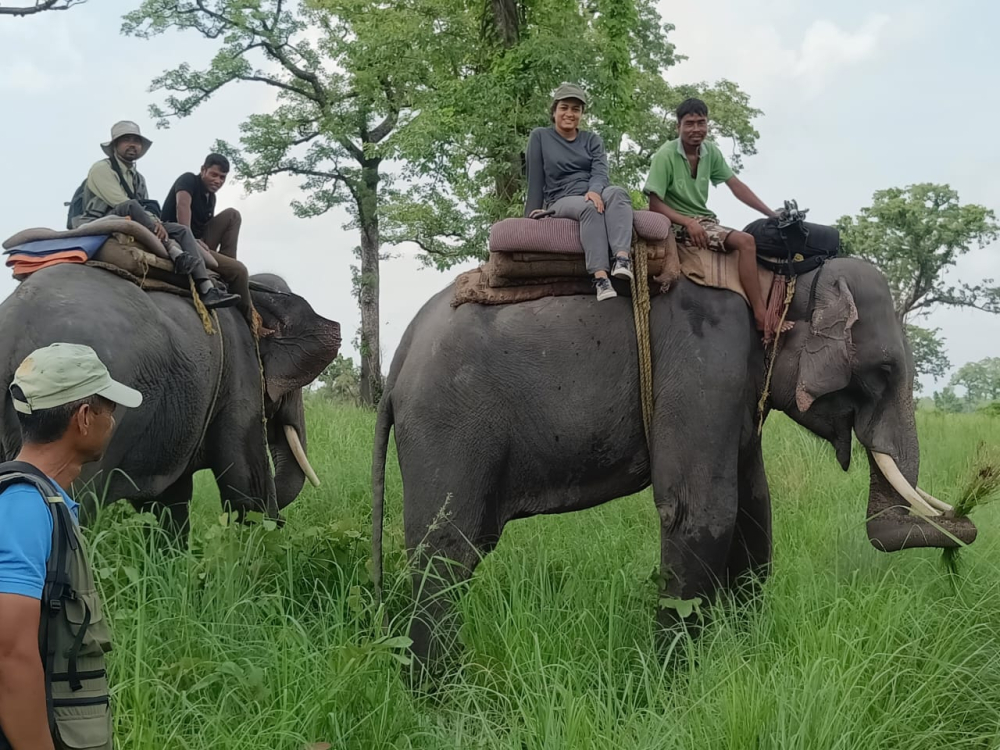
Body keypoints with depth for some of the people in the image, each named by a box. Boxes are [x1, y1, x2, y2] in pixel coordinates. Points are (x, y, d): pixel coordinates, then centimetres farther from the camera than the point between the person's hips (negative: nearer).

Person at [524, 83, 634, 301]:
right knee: (590, 207, -39)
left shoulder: (592, 139, 17)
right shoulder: (540, 136, 10)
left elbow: (600, 171, -1)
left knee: (618, 192, -34)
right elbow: (535, 177, 6)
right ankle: (600, 276, -55)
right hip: (561, 201, -3)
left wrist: (595, 191, -23)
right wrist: (533, 213, -2)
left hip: (594, 195, 3)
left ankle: (622, 258, -57)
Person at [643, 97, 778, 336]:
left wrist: (772, 215, 2)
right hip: (680, 225, -7)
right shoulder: (666, 156, -11)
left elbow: (736, 186, 8)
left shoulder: (711, 152, 5)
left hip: (706, 221, 7)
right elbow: (655, 204, -13)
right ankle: (761, 316, -25)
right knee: (745, 242, -24)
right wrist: (689, 222, -25)